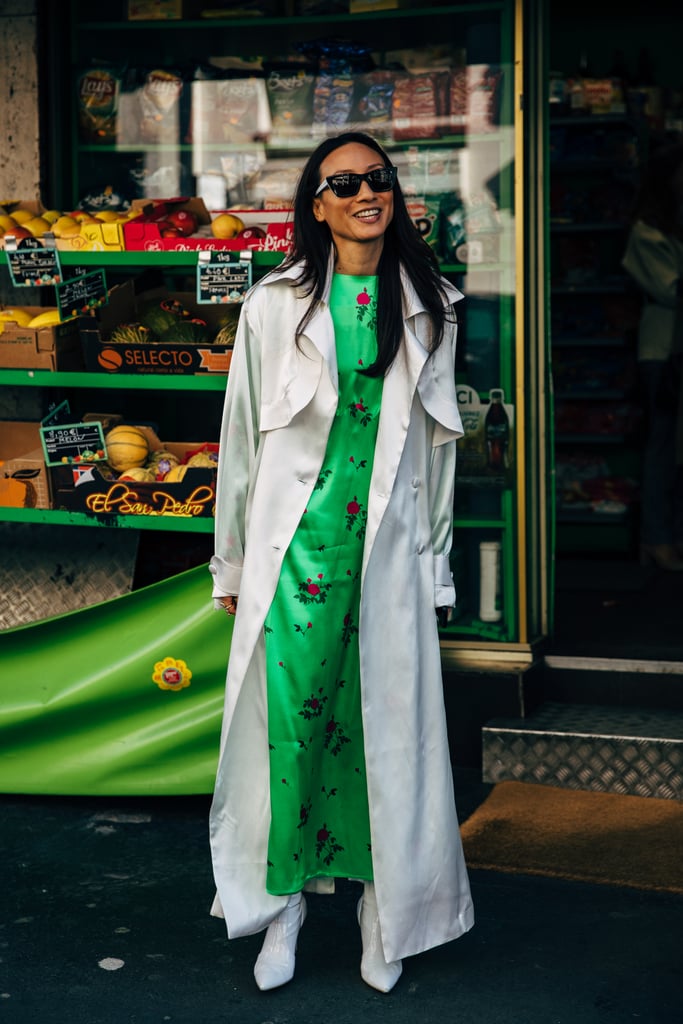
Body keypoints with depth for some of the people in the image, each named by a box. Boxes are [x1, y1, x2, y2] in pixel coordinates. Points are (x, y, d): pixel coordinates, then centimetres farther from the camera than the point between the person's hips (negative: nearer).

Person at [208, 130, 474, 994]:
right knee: (291, 712, -5)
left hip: (388, 543, 2)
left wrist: (434, 562, 10)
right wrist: (231, 564, 7)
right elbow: (242, 436, 6)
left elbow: (436, 443, 12)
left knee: (386, 720, 3)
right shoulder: (275, 304, 3)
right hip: (296, 541, -1)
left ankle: (382, 903, 15)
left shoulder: (429, 308, 9)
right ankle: (283, 897, 10)